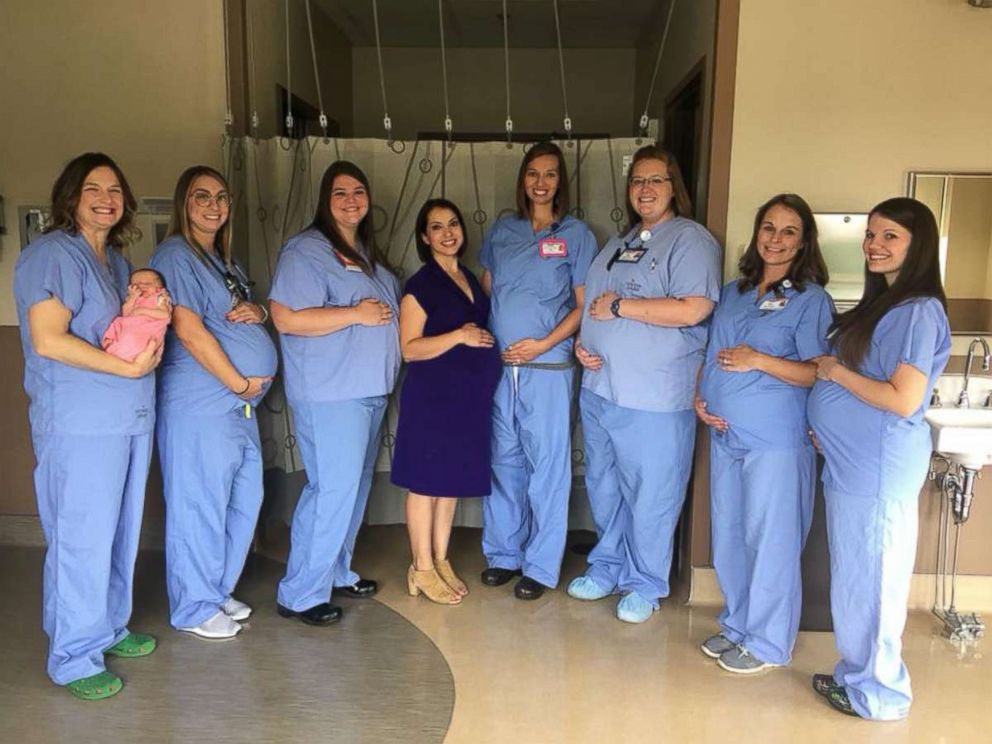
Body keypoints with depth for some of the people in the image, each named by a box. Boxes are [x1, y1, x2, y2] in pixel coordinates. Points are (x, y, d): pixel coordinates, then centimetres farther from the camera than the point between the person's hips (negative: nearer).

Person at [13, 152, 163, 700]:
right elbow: (48, 339, -19)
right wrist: (126, 366, -19)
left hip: (130, 418, 9)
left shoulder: (116, 259, 16)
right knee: (82, 540, -2)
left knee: (121, 531, 16)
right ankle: (74, 659, 12)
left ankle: (109, 628, 32)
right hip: (80, 424, -8)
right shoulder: (52, 255, -10)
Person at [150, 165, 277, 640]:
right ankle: (195, 609, 15)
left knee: (244, 500, 15)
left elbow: (246, 310, 25)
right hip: (200, 402, -9)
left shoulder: (224, 260, 18)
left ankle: (218, 592, 30)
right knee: (200, 506, 0)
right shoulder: (175, 255, -9)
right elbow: (189, 332, -17)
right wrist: (240, 383, -11)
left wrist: (255, 310, 0)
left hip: (239, 402, 9)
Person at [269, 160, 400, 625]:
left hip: (370, 391, 9)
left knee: (355, 485, 16)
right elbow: (286, 318, -21)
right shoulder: (307, 250, -11)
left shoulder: (367, 254, 17)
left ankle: (337, 571, 32)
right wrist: (357, 314, -19)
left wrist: (390, 312, 10)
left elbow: (390, 303, 33)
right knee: (332, 490, -8)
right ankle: (301, 594, 5)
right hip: (330, 394, -9)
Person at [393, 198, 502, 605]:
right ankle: (421, 569, 14)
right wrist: (459, 336, -21)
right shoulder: (420, 284, -9)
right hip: (431, 396, -7)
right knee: (426, 481, 2)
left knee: (453, 479, 13)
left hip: (468, 395, 7)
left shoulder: (470, 279, 14)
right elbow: (409, 348, -14)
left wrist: (487, 344, 7)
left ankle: (441, 562, 26)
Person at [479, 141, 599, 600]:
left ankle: (541, 567, 13)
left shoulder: (576, 234, 2)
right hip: (498, 365, 4)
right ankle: (503, 553, 25)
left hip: (547, 366, -3)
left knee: (547, 465, 1)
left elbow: (583, 305, -2)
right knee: (503, 461, 11)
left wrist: (544, 343, -13)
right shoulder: (502, 231, 12)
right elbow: (485, 292, 16)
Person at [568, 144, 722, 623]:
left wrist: (619, 305, -15)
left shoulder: (690, 239, -8)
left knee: (650, 495, 4)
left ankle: (645, 584, 22)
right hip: (599, 389, 8)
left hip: (654, 398, -8)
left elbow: (693, 310, -21)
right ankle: (607, 568, 35)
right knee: (603, 487, 18)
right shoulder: (619, 244, 17)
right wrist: (582, 341, 3)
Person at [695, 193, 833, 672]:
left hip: (776, 441, -6)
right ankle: (737, 625, 32)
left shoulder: (810, 299, -5)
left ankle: (768, 642, 19)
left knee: (770, 541, 3)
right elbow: (711, 353, 18)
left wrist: (759, 360, -20)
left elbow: (819, 373, -10)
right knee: (728, 536, 15)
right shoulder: (734, 292, 13)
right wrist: (700, 398, 2)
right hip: (725, 434, 6)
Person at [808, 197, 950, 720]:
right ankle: (856, 674, 33)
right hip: (849, 457, 9)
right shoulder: (879, 303, 14)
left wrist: (835, 371, -13)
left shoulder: (919, 310, -15)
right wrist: (828, 422, 6)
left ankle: (879, 693, 20)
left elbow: (903, 401, -22)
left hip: (880, 462, -9)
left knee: (871, 575, 4)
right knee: (853, 574, 18)